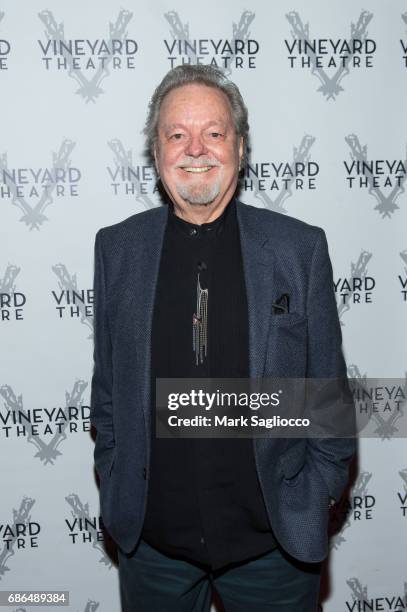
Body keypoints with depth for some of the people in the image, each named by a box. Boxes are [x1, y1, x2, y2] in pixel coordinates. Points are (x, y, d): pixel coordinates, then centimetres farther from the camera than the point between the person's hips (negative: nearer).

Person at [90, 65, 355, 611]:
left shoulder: (300, 246, -5)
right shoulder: (117, 248, -1)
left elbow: (328, 387, -1)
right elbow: (107, 385, 5)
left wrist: (317, 495, -2)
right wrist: (114, 486, 4)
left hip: (275, 538, -1)